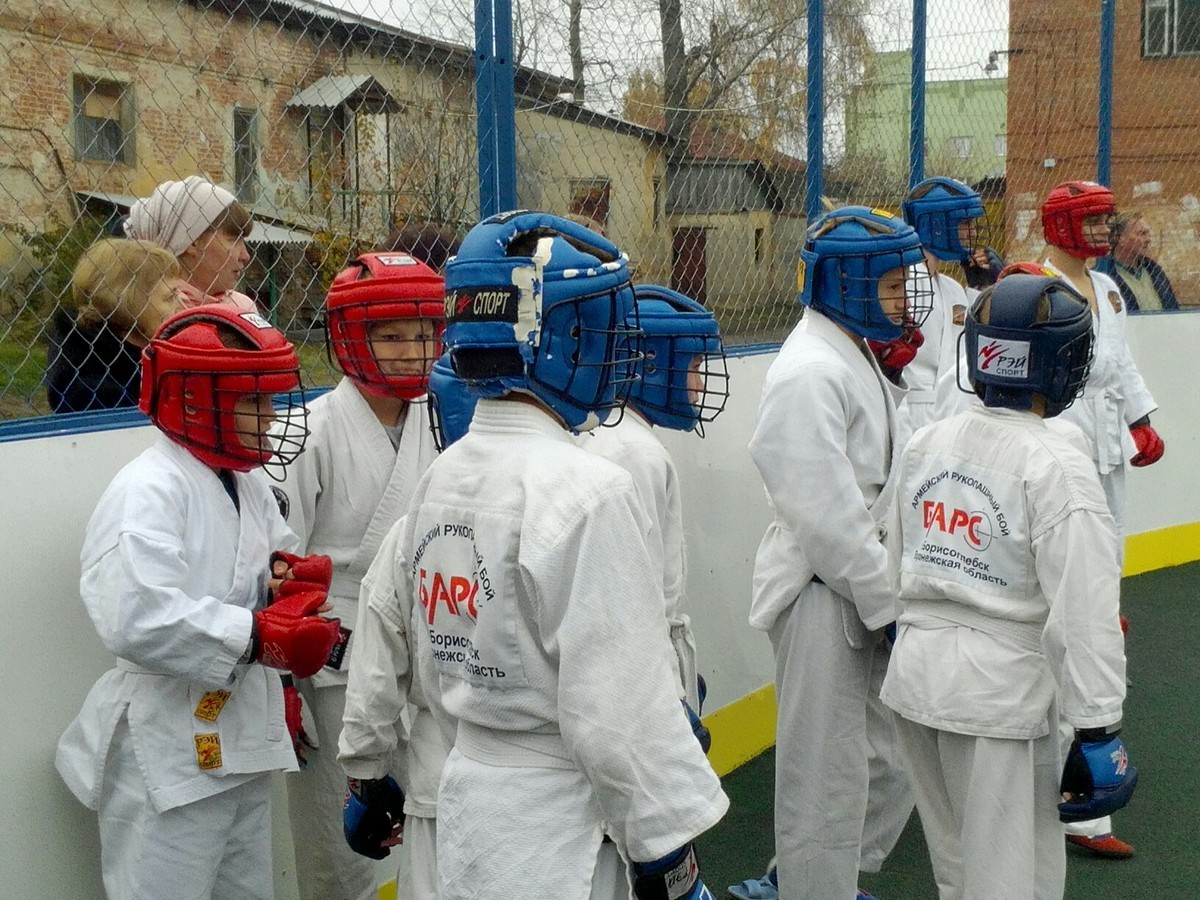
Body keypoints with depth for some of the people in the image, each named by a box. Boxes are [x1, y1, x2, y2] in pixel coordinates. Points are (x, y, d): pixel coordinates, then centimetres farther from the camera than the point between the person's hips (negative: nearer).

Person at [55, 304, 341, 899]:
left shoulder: (246, 483, 10)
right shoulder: (147, 493, -21)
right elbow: (136, 620, -33)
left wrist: (283, 576, -5)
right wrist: (258, 636, -29)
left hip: (240, 740, 9)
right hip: (167, 756, -9)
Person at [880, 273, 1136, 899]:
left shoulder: (925, 445, 3)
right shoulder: (1056, 466, -16)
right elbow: (1082, 612, -18)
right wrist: (1098, 729, -11)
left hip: (915, 676, 7)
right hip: (1001, 690, -7)